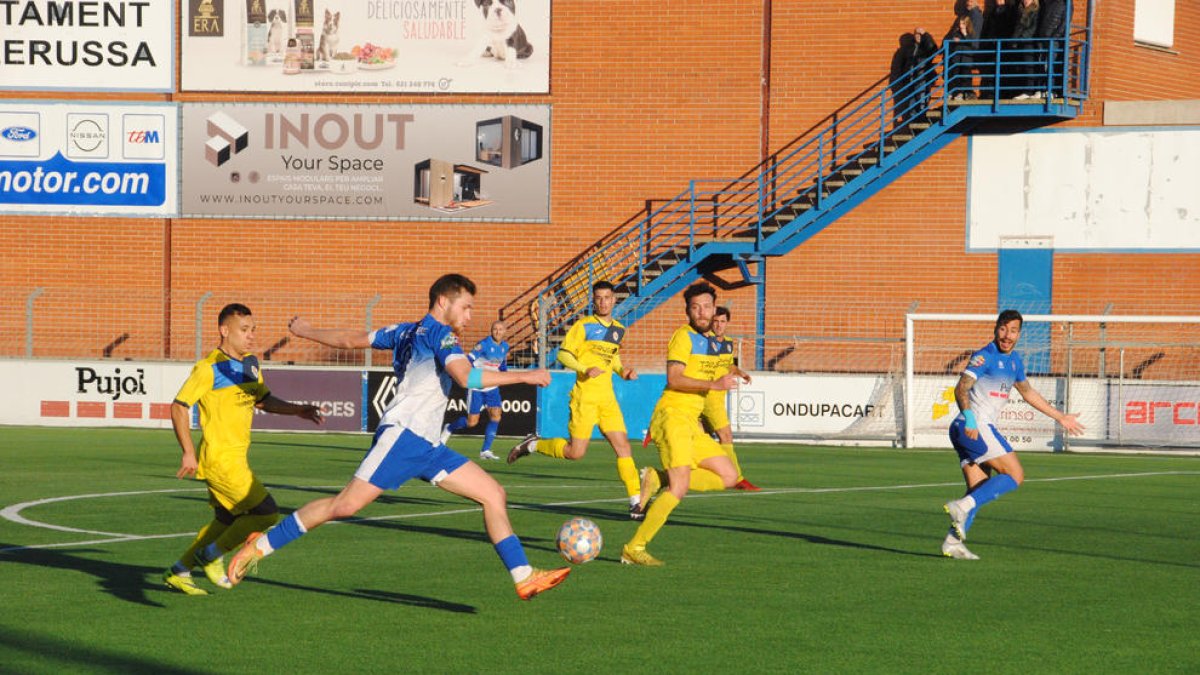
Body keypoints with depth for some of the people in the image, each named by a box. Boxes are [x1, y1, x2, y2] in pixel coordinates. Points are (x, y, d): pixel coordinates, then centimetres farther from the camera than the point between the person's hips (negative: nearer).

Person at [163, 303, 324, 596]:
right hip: (219, 459, -9)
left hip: (236, 459, 9)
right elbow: (179, 406, -14)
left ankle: (179, 572, 27)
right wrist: (189, 452, -18)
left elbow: (263, 399, 23)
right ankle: (211, 556, 4)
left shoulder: (250, 363, 11)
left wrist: (297, 410, 7)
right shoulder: (209, 368, -15)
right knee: (266, 512, -10)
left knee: (226, 521, 18)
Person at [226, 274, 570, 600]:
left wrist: (305, 330, 41)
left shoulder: (406, 332, 21)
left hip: (428, 447, 10)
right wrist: (524, 375, -18)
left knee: (494, 495, 2)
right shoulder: (438, 333, -6)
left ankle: (524, 578, 0)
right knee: (345, 505, -12)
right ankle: (261, 545, -1)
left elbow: (351, 338, 27)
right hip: (402, 435, -10)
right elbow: (467, 377, -23)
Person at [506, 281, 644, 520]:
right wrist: (585, 370, -22)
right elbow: (563, 354, -7)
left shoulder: (618, 329, 14)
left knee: (623, 447, -2)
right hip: (585, 396, -6)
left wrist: (622, 371, 8)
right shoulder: (584, 325, -5)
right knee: (576, 452, -10)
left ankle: (636, 502, 0)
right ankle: (533, 445, 13)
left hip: (607, 397, 6)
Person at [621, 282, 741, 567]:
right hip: (673, 416, -9)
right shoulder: (684, 336, -9)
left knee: (728, 477, 6)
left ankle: (658, 480, 7)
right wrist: (714, 384, -25)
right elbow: (674, 379, -20)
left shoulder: (711, 341, 18)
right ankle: (634, 548, -14)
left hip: (691, 422, 9)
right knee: (679, 489, -19)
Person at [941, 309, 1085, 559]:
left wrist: (1060, 417, 40)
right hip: (974, 427, -9)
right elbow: (961, 388, -23)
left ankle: (953, 542, 1)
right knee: (1015, 475, -12)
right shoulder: (984, 357, -11)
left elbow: (1028, 392, 34)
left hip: (970, 431, 9)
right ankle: (963, 506, -21)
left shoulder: (1014, 361, 18)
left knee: (979, 491, 5)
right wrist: (968, 417, -40)